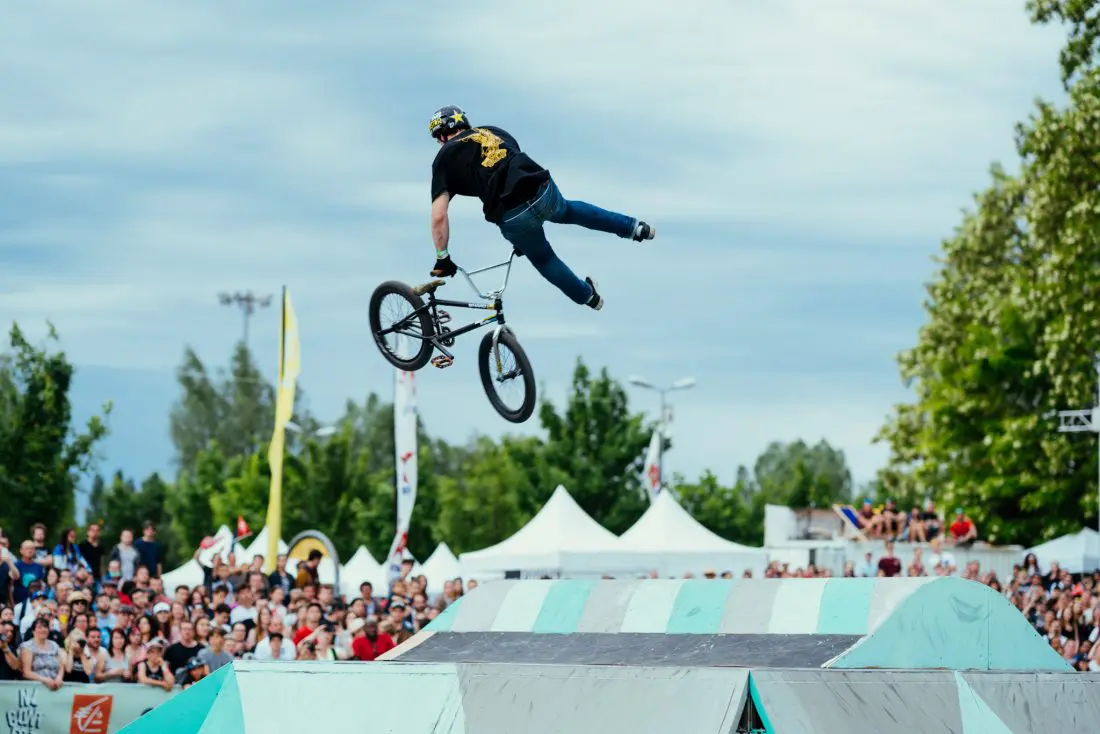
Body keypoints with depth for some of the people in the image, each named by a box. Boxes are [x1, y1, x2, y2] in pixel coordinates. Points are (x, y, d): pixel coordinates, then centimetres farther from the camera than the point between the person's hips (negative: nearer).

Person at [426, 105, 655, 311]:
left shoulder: (445, 157, 8)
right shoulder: (494, 132, 23)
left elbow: (439, 216, 0)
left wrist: (442, 258, 9)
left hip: (514, 216, -4)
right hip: (544, 190, 4)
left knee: (542, 258, 26)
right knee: (566, 210, 39)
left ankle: (586, 295, 41)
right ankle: (633, 227, 41)